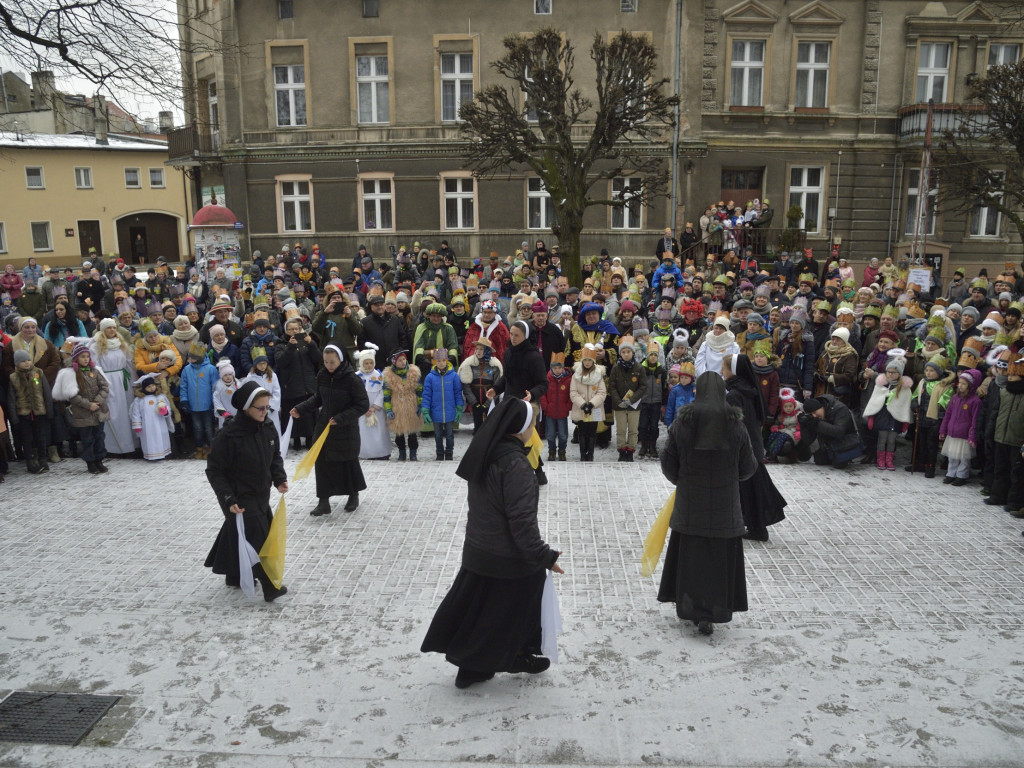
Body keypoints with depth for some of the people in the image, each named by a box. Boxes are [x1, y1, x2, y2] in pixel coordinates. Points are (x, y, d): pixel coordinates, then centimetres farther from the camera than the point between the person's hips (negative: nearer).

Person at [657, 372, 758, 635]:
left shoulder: (682, 422, -8)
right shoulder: (735, 425, -8)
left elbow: (668, 463, -4)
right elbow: (748, 468, -2)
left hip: (689, 502, 0)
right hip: (725, 503, 0)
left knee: (690, 555, 13)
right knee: (719, 557, 10)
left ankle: (690, 607, 22)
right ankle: (711, 614, 12)